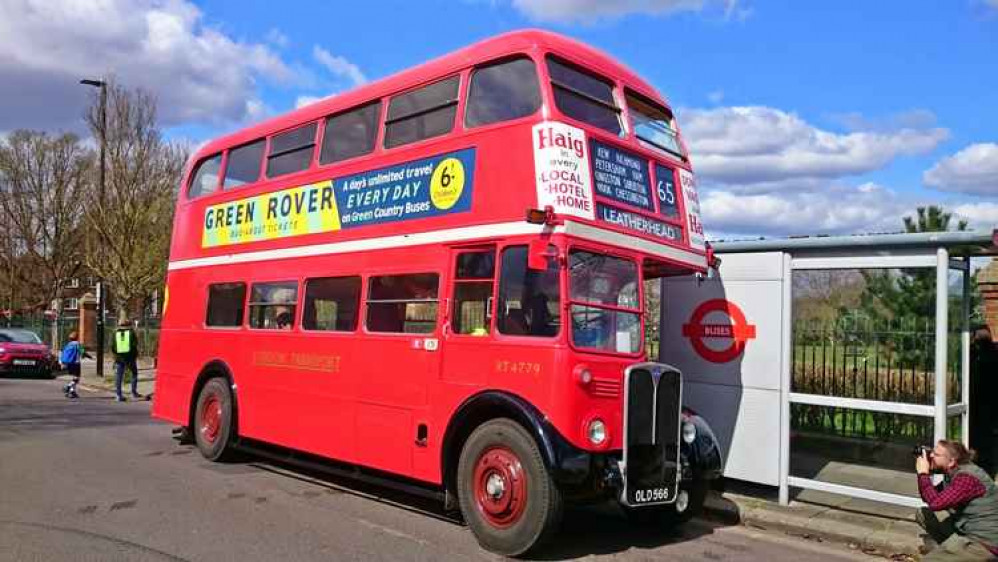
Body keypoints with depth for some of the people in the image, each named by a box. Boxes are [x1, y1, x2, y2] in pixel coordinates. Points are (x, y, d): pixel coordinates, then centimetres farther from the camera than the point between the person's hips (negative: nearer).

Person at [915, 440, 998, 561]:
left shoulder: (967, 478, -24)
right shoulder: (952, 474, 4)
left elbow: (936, 503, -32)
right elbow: (928, 497, 10)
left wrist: (923, 473, -22)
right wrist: (923, 473, -3)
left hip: (985, 543, -9)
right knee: (923, 513, 7)